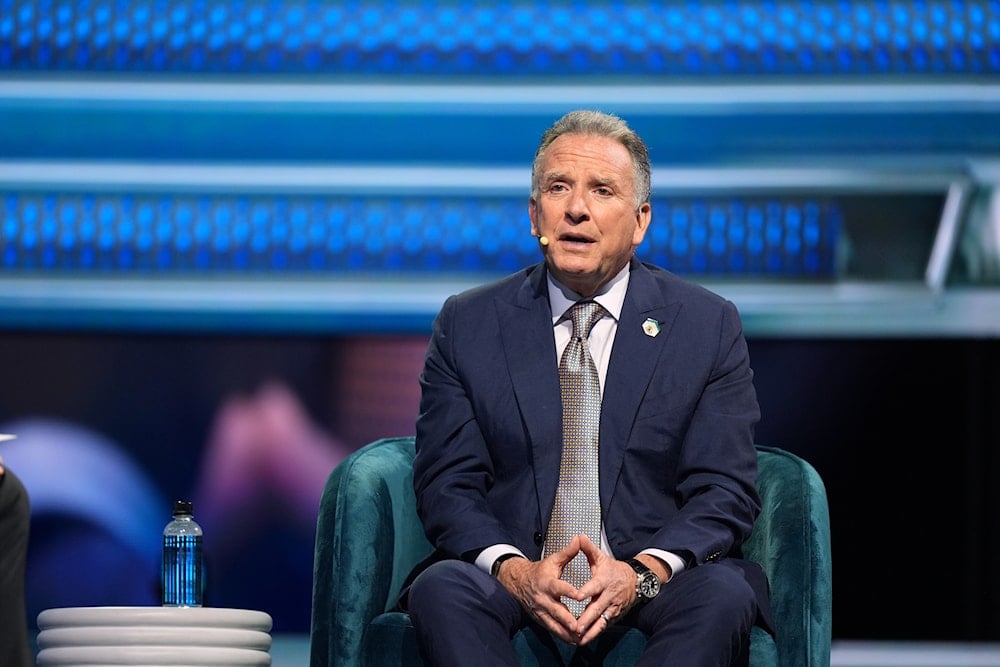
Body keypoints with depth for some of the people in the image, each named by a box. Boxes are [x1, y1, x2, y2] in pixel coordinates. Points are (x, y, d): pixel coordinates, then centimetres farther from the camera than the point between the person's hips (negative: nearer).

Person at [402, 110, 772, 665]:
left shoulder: (709, 326, 8)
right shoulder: (467, 325, 10)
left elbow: (725, 491, 1)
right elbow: (447, 485, 4)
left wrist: (643, 573, -18)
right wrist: (514, 571, -17)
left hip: (648, 584, 0)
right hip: (517, 586, 0)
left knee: (724, 595, -32)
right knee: (441, 588, -31)